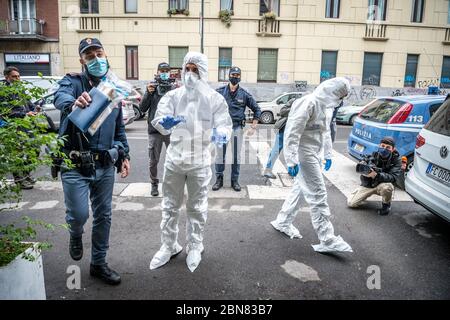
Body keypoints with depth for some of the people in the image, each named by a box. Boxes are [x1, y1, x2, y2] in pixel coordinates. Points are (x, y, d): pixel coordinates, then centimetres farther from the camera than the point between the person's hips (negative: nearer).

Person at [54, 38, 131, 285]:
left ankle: (98, 263, 30)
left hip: (105, 165, 5)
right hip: (75, 165, -4)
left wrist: (124, 155, 12)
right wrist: (73, 104, -53)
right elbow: (61, 97, -30)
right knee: (79, 214, -7)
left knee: (103, 216, 12)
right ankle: (76, 234, 32)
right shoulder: (72, 82, -4)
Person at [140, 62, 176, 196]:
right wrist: (149, 93, -12)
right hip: (155, 130, 1)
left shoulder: (175, 88, 4)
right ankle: (154, 184, 23)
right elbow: (143, 108, 1)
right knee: (153, 161, 7)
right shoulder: (152, 87, 7)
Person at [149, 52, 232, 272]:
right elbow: (158, 120, -14)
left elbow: (224, 123, -10)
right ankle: (169, 246, 31)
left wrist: (222, 133, -35)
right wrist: (165, 122, -38)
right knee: (170, 206, 13)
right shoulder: (173, 96, -1)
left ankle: (194, 247, 32)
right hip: (175, 159, 2)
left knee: (197, 208, 13)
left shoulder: (214, 98, -3)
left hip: (200, 161, -1)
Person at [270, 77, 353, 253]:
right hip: (304, 154, -10)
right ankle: (327, 240, -1)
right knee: (318, 194, -7)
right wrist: (292, 160, -27)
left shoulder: (322, 104, 14)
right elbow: (293, 132, -24)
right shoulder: (309, 103, -18)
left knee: (300, 189, 17)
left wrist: (327, 154, 25)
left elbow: (325, 130, 25)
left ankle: (283, 222, 32)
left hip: (313, 154, 10)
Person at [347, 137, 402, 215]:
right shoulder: (374, 155, -8)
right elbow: (359, 166, -15)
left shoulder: (396, 159, -13)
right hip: (368, 184, 2)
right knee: (351, 203, -8)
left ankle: (386, 205, -5)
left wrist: (376, 175, -42)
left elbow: (393, 177, -25)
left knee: (387, 186, -39)